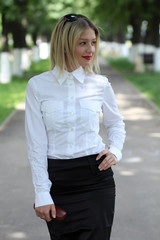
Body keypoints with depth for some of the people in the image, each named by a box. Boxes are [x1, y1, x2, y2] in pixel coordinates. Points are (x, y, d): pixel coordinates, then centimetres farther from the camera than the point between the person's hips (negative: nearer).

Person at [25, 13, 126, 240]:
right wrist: (42, 194, -6)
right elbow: (36, 144, -3)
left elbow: (115, 123, 18)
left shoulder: (100, 84, 1)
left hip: (96, 179, 0)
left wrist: (115, 150, -2)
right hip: (57, 181, 0)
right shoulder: (38, 86, -3)